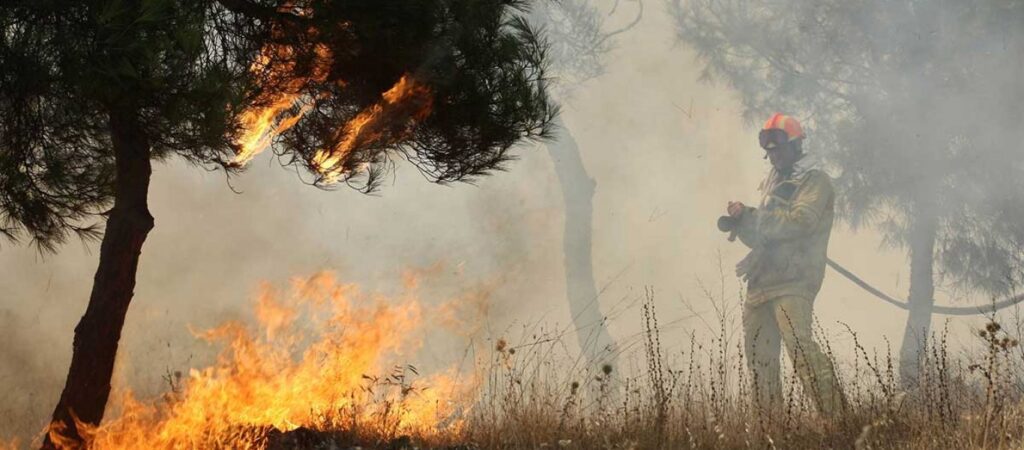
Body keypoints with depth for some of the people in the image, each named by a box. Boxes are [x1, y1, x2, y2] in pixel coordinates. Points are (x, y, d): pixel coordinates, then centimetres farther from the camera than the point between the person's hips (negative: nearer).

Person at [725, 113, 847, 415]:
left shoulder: (815, 181, 0)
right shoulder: (773, 183, 24)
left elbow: (802, 220, -17)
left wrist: (750, 217, -11)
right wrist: (741, 221, 3)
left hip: (793, 280, -8)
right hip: (761, 282, 8)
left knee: (798, 343, -24)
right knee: (759, 354, 8)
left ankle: (835, 412, -25)